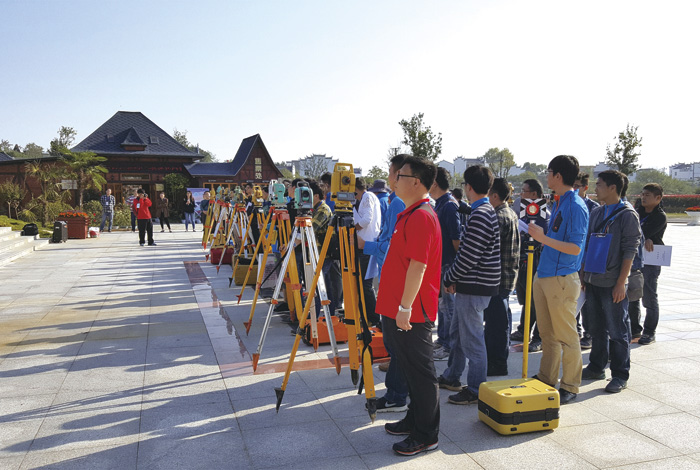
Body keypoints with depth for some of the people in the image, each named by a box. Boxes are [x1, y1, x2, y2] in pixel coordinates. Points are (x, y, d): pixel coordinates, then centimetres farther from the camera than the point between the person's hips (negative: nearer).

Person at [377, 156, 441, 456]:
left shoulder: (421, 216, -17)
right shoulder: (410, 214, 15)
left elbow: (418, 265, -23)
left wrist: (405, 307, -22)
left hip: (412, 312, -10)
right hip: (400, 308, 10)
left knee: (420, 372, 0)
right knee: (409, 369, 19)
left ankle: (425, 436, 12)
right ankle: (414, 421, 32)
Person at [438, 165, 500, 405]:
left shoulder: (479, 216, -20)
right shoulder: (487, 211, 13)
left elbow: (468, 256, -22)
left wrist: (448, 278, -8)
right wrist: (454, 278, 12)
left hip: (475, 286, -10)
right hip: (469, 284, 10)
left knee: (472, 338, 0)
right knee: (457, 331, 20)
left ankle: (476, 390, 11)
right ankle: (451, 377, 34)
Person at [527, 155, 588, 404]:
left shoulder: (576, 206, -15)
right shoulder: (559, 203, 14)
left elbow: (575, 248, -21)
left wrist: (543, 238, -24)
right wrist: (540, 235, 15)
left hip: (561, 279, -9)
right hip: (544, 277, 9)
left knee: (566, 336, 2)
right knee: (547, 334, 16)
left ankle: (570, 386, 14)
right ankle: (546, 379, 27)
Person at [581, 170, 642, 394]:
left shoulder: (627, 214, -7)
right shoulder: (596, 213, 12)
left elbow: (630, 251, -11)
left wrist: (621, 283, -16)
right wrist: (583, 275, 13)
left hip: (612, 283, -6)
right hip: (593, 280, 6)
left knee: (617, 331, 2)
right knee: (597, 329, 15)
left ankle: (620, 376, 12)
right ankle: (596, 367, 27)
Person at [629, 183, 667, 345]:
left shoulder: (660, 216, -8)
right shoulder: (639, 212, 12)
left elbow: (642, 233, -20)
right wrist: (645, 239, -17)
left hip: (651, 262, -6)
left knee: (649, 297, 0)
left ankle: (649, 332, 12)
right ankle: (635, 329, 23)